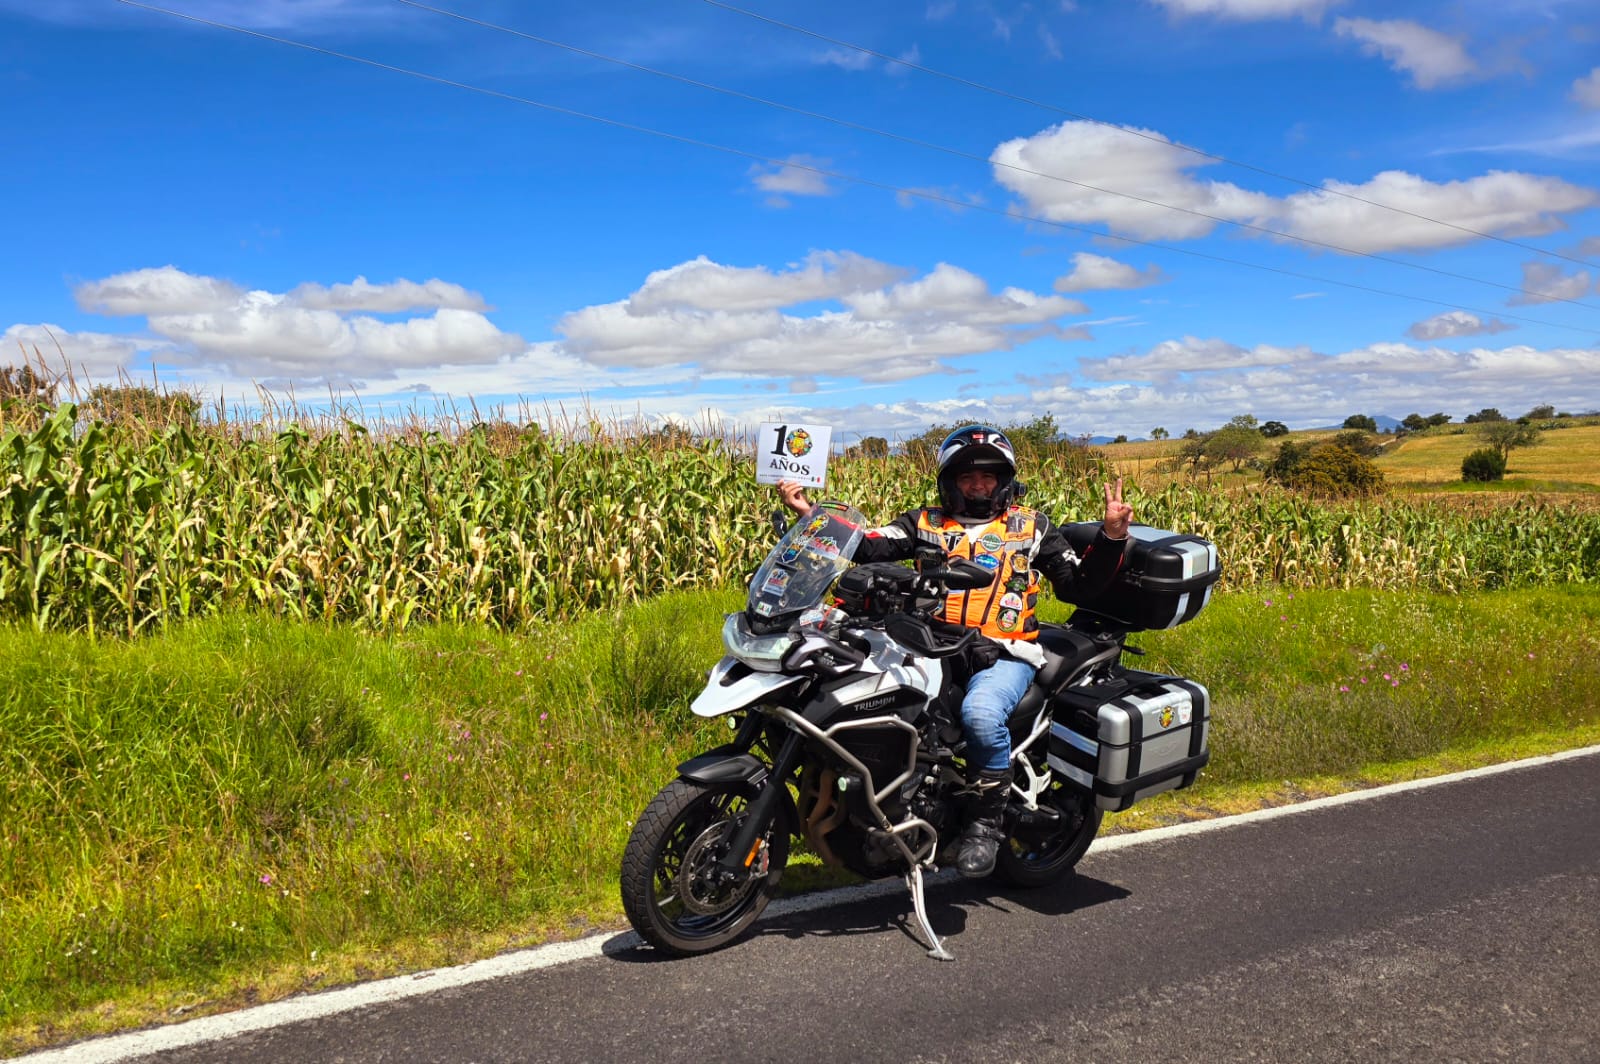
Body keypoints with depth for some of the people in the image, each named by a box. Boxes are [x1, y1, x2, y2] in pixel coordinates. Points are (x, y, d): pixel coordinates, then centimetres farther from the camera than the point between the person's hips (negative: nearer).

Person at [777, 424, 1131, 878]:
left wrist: (1112, 536, 0)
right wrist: (812, 515, -8)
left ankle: (988, 818, -12)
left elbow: (1079, 585, 14)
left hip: (1004, 654, -2)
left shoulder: (1032, 527, 17)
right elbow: (863, 549, 4)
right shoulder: (925, 523, 17)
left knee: (981, 713, -35)